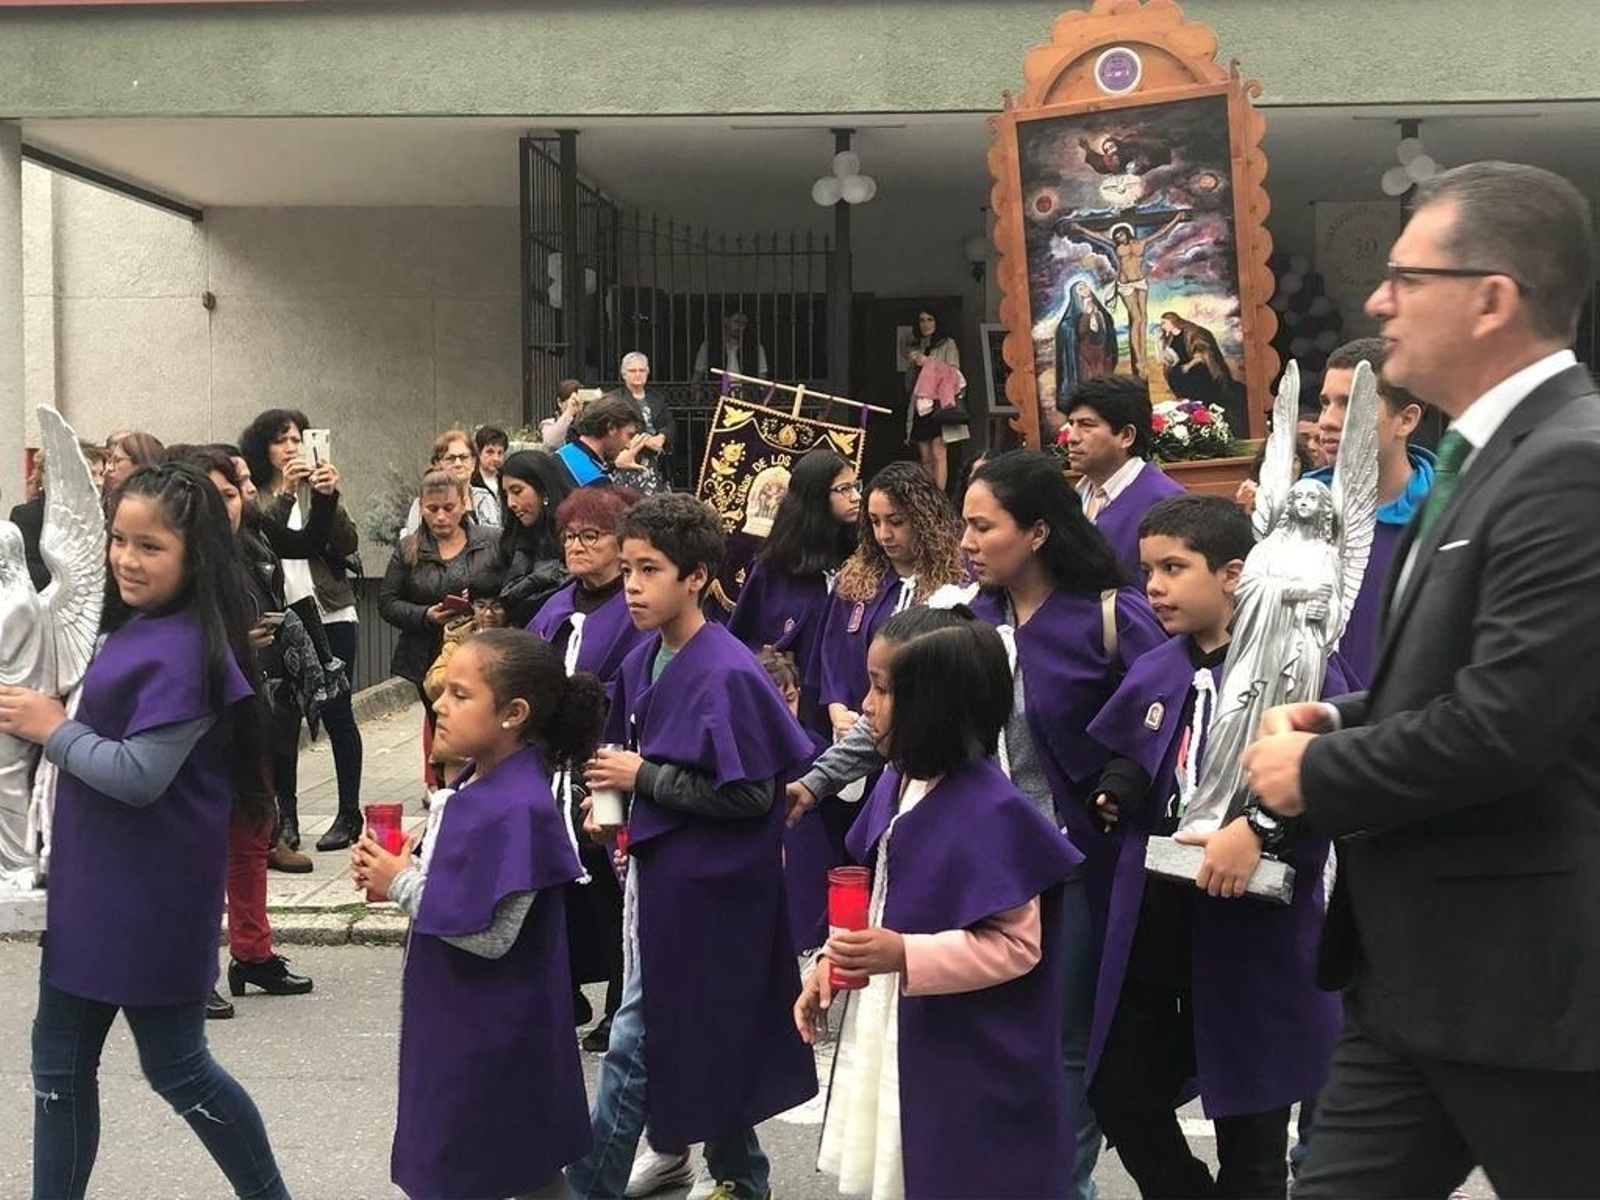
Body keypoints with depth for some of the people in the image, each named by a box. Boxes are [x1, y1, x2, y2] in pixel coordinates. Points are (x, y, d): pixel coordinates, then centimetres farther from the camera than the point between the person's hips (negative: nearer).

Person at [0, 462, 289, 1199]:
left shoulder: (183, 649, -22)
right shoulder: (135, 628, 8)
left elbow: (140, 775, -27)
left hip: (152, 892, -9)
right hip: (96, 880, 9)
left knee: (173, 1065, 6)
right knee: (60, 1061, 15)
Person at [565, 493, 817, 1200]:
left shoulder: (727, 675, -19)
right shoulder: (642, 663, 6)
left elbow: (751, 796, -21)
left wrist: (644, 778, -16)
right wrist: (616, 803, 1)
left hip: (706, 884, -8)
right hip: (656, 867, 8)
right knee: (641, 1035, 15)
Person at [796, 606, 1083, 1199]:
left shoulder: (991, 811, -23)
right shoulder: (896, 782, 3)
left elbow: (1016, 944, -22)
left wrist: (904, 955, -29)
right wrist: (831, 961, 4)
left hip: (966, 1065, -8)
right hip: (886, 1035, 9)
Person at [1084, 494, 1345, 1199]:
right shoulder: (1152, 674, 7)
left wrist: (1260, 828, -32)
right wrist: (1118, 792, -3)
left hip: (1254, 921, -6)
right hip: (1154, 912, 6)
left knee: (1249, 1129, 9)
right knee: (1120, 1090, 12)